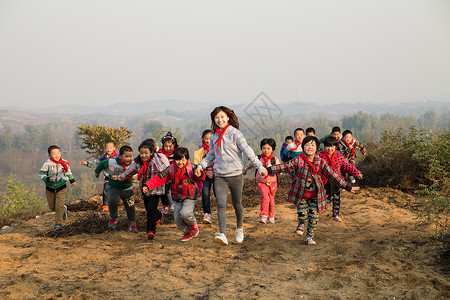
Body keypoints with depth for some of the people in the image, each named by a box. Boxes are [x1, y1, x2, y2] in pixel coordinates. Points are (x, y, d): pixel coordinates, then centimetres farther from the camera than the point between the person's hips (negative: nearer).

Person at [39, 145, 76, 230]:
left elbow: (68, 171, 14)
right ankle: (64, 209, 45)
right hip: (50, 188, 1)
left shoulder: (64, 163, -7)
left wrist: (72, 179, 11)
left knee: (59, 206, -11)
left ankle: (58, 224, -2)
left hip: (61, 188, -1)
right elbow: (41, 174, -9)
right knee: (52, 207, 15)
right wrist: (47, 179, -26)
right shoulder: (47, 164, -16)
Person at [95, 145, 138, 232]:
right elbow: (102, 164, 5)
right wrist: (97, 172, 22)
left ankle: (132, 225, 24)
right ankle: (113, 218, 3)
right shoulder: (111, 162, -16)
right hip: (114, 188, -1)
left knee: (130, 207, 1)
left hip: (127, 189, 2)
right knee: (113, 201, -27)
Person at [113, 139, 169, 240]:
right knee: (148, 208, 19)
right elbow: (129, 171, 15)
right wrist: (119, 177, 17)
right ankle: (158, 216, 52)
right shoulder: (138, 162, 0)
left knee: (151, 209, -17)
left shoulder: (159, 160, -13)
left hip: (156, 189, -6)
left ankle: (151, 230, -14)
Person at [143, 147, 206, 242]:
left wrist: (200, 175, -38)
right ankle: (187, 233, 27)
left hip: (189, 196, -4)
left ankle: (193, 225, 7)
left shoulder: (191, 168, -11)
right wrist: (147, 186, -15)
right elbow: (159, 178, -4)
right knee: (177, 219, 2)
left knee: (185, 213, -25)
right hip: (177, 198, 4)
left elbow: (202, 177, -12)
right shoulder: (171, 169, -3)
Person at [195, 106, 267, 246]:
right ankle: (222, 234, -20)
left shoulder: (235, 134, -7)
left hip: (235, 175, -3)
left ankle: (240, 227, 38)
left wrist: (259, 166, -22)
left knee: (237, 204, 13)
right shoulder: (214, 137, 9)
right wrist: (201, 165, 7)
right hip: (219, 176, 3)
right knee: (221, 205, -12)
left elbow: (248, 151, -13)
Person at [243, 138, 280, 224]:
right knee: (265, 197, -26)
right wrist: (244, 171, 32)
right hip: (261, 182, -1)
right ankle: (263, 216, -25)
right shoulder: (258, 159, -4)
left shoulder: (275, 160, -6)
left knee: (271, 200, 13)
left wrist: (270, 167, -28)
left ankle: (271, 216, 36)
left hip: (272, 182, 1)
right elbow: (250, 164, 16)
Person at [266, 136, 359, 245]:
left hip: (315, 195, 2)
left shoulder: (320, 162, -3)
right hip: (300, 195, -2)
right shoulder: (298, 160, -7)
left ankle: (310, 236, 22)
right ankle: (301, 224, 30)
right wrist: (269, 170, -16)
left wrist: (347, 187, 2)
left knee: (314, 217, 0)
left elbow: (332, 174, 1)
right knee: (302, 215, -8)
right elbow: (285, 166, -8)